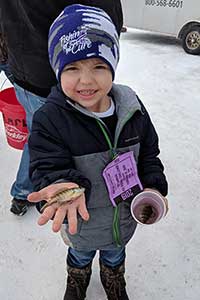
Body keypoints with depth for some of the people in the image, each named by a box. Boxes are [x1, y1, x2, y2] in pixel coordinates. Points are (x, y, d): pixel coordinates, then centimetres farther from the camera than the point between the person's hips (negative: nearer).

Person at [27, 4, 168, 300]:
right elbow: (48, 169, -27)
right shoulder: (49, 119, -27)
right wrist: (64, 188, -48)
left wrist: (153, 186, -14)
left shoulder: (132, 108, -15)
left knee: (115, 255, 33)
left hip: (125, 217, 3)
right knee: (81, 255, 31)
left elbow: (148, 152, -2)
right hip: (81, 222, -2)